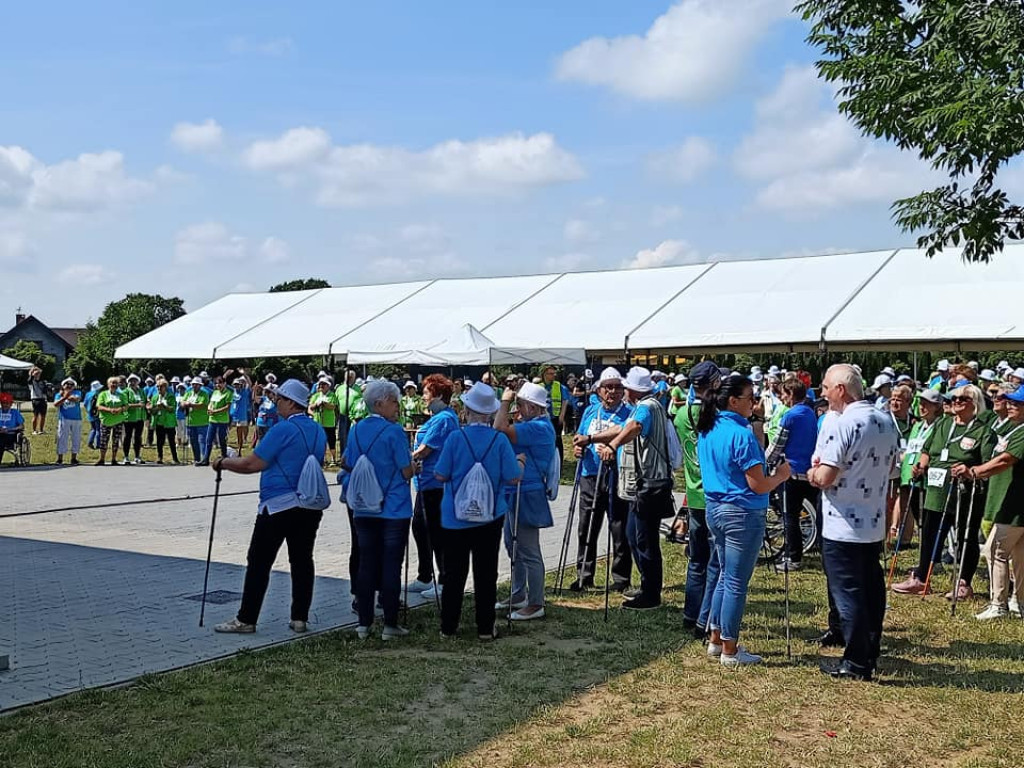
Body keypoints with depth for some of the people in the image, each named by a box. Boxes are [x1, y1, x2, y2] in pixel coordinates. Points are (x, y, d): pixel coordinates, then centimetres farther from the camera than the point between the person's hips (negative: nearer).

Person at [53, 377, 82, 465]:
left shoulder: (77, 393, 6)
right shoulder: (59, 394, 8)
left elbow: (77, 399, -16)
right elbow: (55, 404, -9)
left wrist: (66, 395, -14)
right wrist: (64, 397, -19)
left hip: (77, 419, 1)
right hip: (64, 419, -1)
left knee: (76, 439, 5)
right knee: (62, 439, -2)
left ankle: (74, 458, 14)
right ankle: (60, 459, 3)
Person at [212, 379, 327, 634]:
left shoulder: (282, 429, -13)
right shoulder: (318, 431, 10)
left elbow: (254, 464, -14)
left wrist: (223, 463, 1)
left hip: (278, 505, -7)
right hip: (311, 506, 7)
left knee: (259, 563, 1)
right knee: (302, 561, 10)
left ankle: (246, 619, 6)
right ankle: (300, 618, 12)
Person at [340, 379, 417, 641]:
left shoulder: (356, 430, 5)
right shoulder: (394, 431, -13)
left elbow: (348, 466, 12)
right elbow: (407, 472, -12)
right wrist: (414, 467, 9)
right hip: (394, 509, -5)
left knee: (365, 563, 10)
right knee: (391, 565, 1)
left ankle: (364, 623, 14)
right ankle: (390, 625, 6)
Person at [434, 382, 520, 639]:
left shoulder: (456, 439, -11)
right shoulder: (500, 440, -10)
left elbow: (441, 475, -7)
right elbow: (513, 477, -6)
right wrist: (521, 462, 14)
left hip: (456, 517, 0)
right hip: (490, 516, 0)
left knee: (454, 572, 10)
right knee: (486, 573, 9)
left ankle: (448, 627, 17)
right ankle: (485, 627, 13)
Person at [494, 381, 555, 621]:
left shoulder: (539, 427, -21)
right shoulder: (530, 425, 14)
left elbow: (500, 430, -30)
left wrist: (505, 402, -17)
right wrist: (508, 404, 6)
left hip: (526, 496, -11)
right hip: (514, 493, 11)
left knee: (529, 552, -4)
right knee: (514, 548, 20)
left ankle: (535, 605, 3)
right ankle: (518, 596, 32)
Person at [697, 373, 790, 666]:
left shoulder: (707, 431, 6)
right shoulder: (741, 435, -20)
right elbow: (759, 486, -19)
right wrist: (781, 475, -2)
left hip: (715, 508, 8)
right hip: (743, 514, -8)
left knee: (725, 575, 19)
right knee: (736, 583, 2)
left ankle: (715, 640, 26)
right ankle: (729, 651, 11)